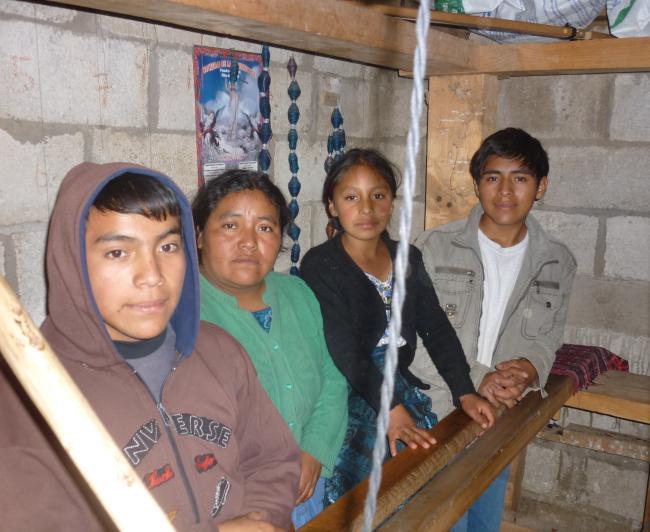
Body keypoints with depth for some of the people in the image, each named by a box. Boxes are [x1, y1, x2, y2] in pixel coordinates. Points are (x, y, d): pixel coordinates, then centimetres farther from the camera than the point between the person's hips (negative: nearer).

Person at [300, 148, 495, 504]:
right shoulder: (319, 265, -9)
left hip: (402, 388, 6)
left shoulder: (408, 259, 10)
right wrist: (390, 408, -27)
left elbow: (436, 328, 6)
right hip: (348, 398, -5)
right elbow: (344, 349, -18)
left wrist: (465, 392, -5)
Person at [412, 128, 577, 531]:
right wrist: (476, 380, -20)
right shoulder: (434, 248, -11)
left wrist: (530, 368, -14)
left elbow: (548, 337, 9)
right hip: (433, 419, -3)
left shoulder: (558, 263, 0)